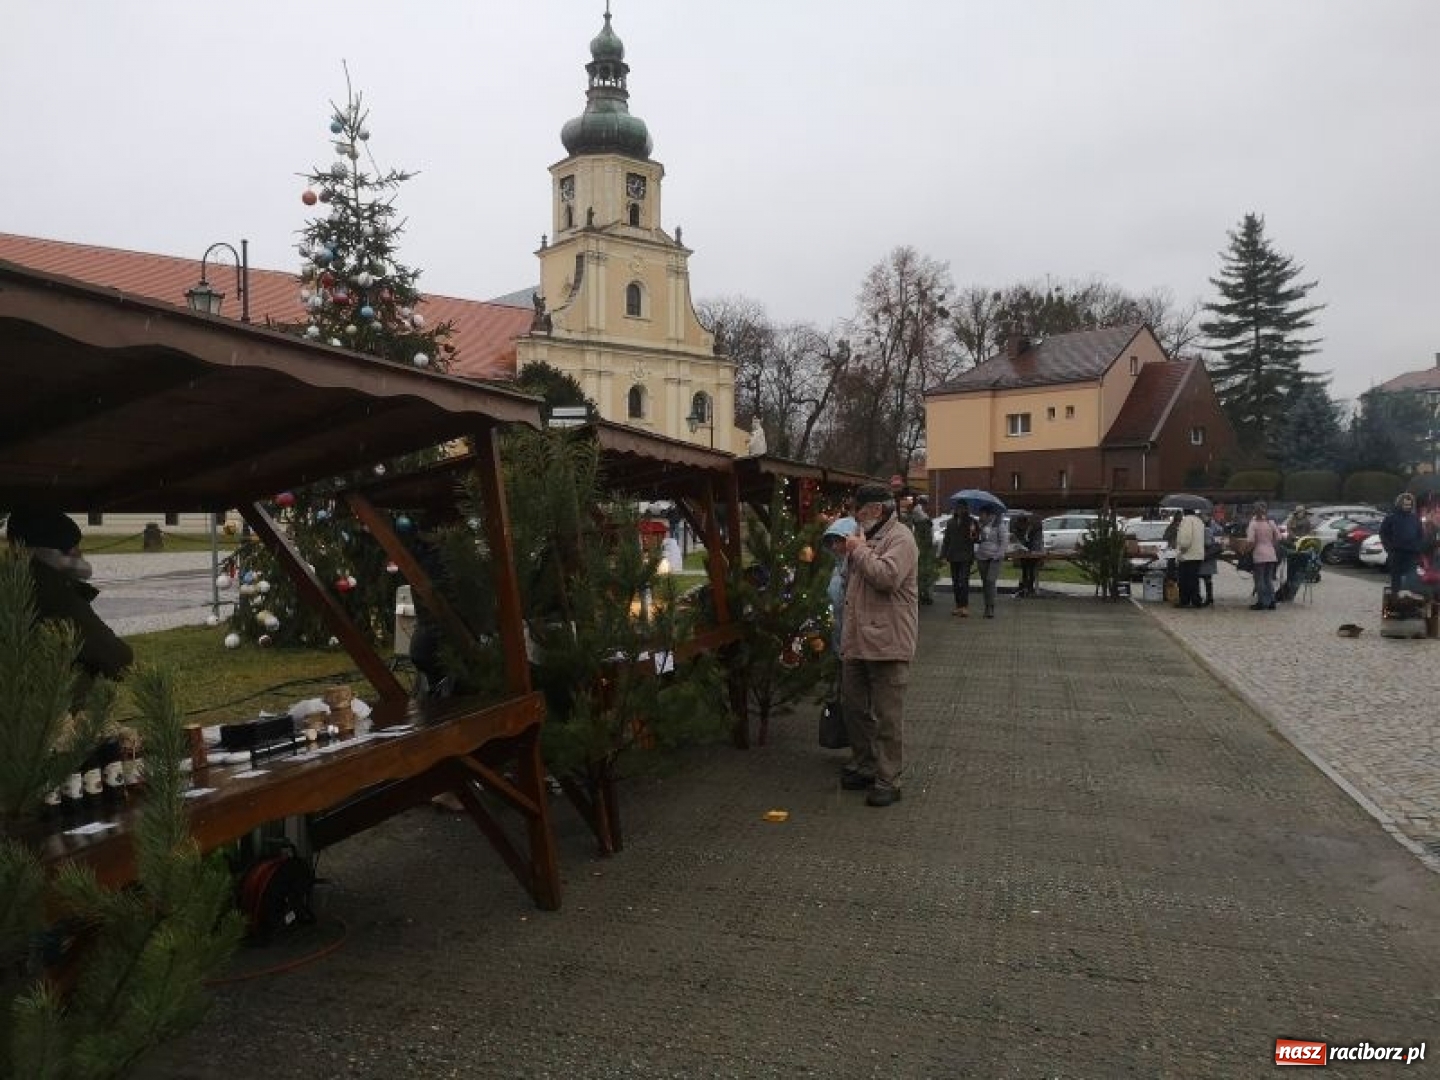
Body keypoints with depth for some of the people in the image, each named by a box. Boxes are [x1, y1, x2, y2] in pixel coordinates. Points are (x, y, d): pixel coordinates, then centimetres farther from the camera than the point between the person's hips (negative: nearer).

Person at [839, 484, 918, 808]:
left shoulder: (899, 538, -10)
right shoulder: (865, 537, 18)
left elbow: (887, 576, -26)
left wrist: (859, 550, -14)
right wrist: (851, 552, 10)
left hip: (887, 644, -9)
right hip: (856, 641, 9)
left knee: (887, 716, -1)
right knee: (856, 710, 16)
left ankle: (888, 781, 6)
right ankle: (864, 766, 30)